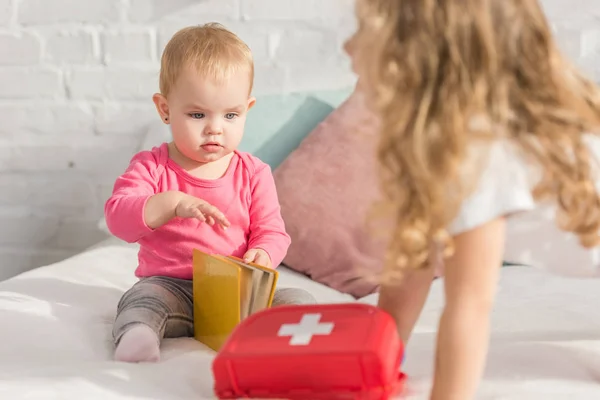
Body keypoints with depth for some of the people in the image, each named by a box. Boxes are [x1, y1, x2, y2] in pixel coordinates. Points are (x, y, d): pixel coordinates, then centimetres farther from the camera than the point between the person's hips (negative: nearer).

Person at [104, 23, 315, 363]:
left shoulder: (255, 173, 5)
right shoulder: (151, 167, 0)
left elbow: (272, 232, 4)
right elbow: (117, 217, -13)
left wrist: (262, 254, -22)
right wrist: (172, 203, -31)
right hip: (171, 286, -2)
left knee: (298, 301, -21)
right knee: (142, 300, -34)